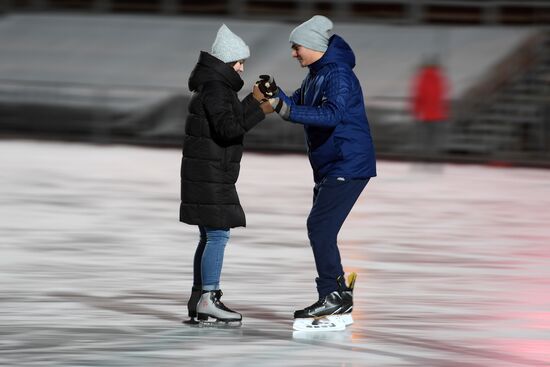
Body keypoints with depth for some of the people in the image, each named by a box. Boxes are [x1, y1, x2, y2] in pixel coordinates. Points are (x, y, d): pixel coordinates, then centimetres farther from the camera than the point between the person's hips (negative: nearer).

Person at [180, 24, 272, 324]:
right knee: (218, 235, -11)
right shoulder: (215, 87, -14)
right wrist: (260, 112, -20)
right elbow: (227, 128, -23)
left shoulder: (216, 85, 17)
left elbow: (233, 120, 21)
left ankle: (197, 300, 15)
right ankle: (208, 298, -12)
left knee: (209, 237, 12)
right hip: (209, 173, -11)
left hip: (206, 174, 11)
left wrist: (253, 101, 15)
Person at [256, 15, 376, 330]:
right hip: (329, 167, 10)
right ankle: (341, 303, 14)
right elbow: (298, 107, 16)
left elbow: (332, 114, -32)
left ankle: (332, 296, -12)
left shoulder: (338, 74, -17)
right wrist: (275, 94, -2)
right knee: (320, 230, 10)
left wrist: (289, 111, -38)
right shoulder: (315, 75, 14)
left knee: (320, 227, -15)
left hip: (349, 165, -10)